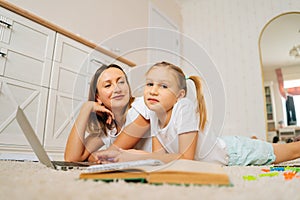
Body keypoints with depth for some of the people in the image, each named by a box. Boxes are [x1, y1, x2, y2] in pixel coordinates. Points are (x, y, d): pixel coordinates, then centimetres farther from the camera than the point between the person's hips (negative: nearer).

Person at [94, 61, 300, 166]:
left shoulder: (185, 107, -35)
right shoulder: (153, 114, -14)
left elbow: (186, 157, -35)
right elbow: (159, 154, -14)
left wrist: (138, 157, -38)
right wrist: (132, 154, -33)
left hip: (232, 151, -5)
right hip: (218, 148, 6)